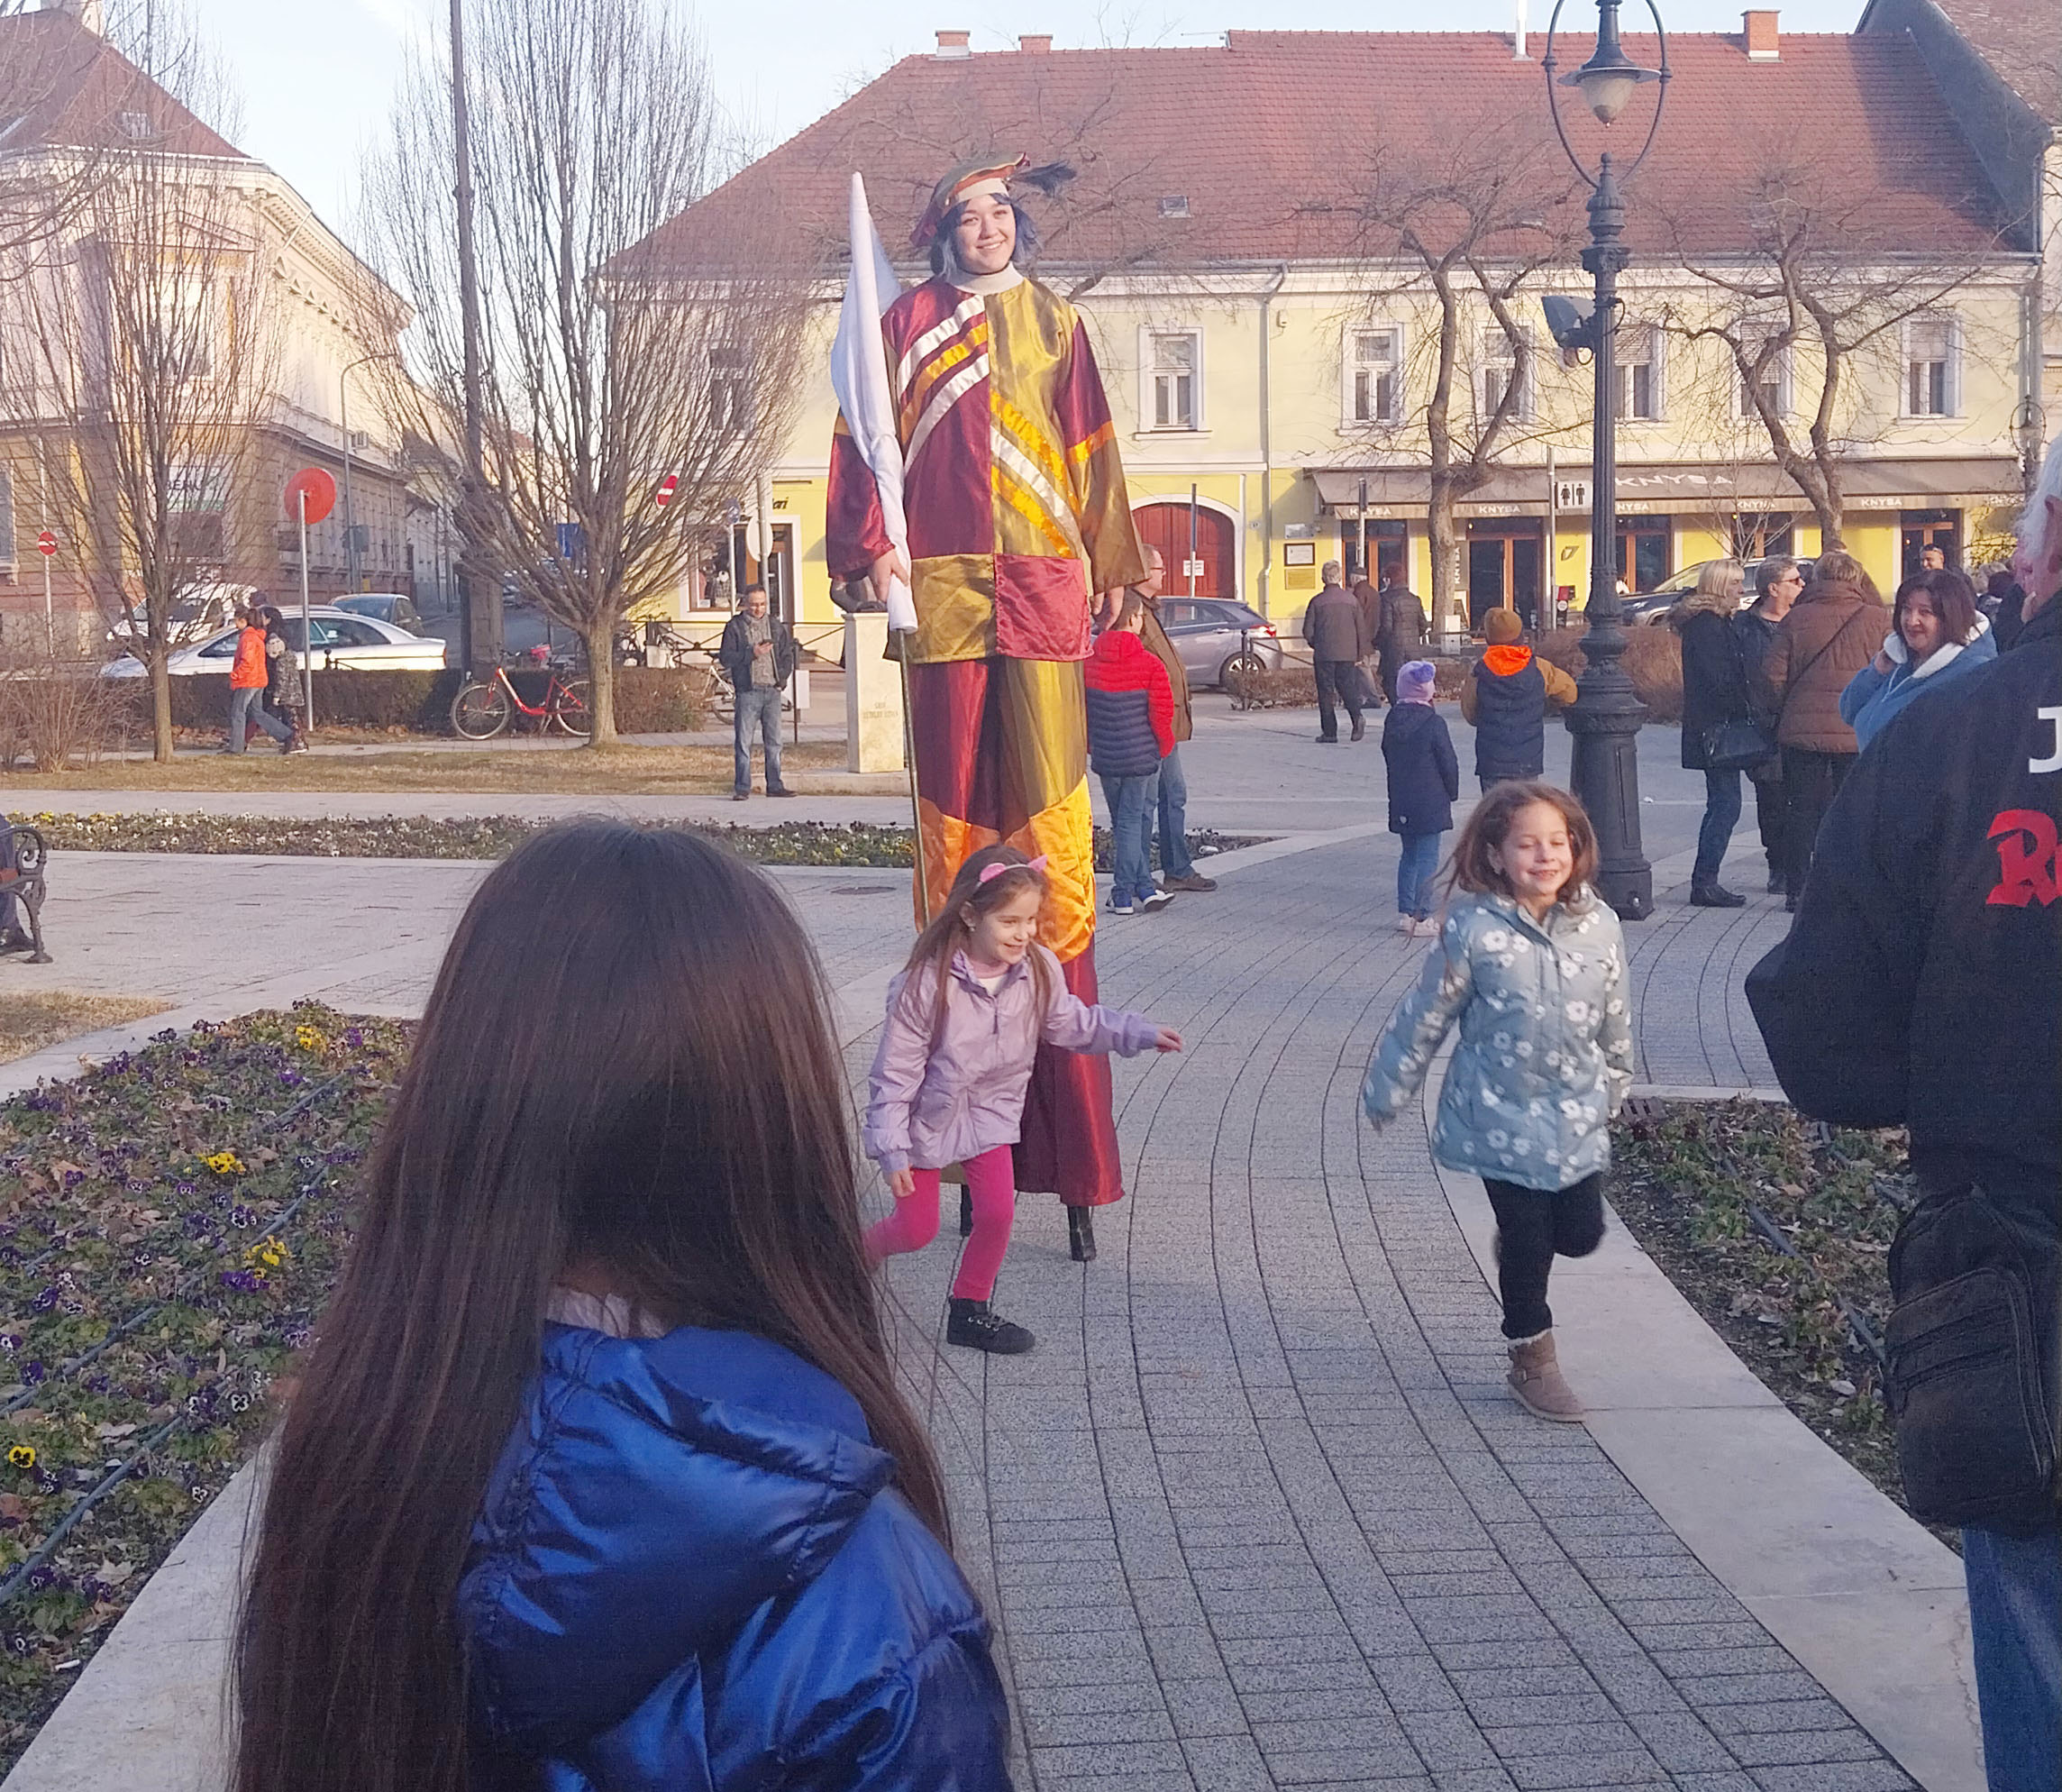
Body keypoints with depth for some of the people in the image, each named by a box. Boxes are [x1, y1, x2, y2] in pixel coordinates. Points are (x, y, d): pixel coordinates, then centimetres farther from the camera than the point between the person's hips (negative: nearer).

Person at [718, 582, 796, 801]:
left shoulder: (776, 626, 14)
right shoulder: (734, 627, 1)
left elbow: (787, 655, 20)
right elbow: (725, 657, -5)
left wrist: (783, 678, 4)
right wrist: (751, 654, -16)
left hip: (772, 691, 4)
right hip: (747, 691, -4)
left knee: (774, 741, 7)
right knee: (743, 741, -4)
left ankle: (775, 785, 13)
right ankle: (742, 787, 0)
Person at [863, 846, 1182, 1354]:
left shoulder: (1039, 970, -14)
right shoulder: (926, 983, -28)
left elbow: (1070, 1023, 6)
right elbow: (895, 1069, -22)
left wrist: (1138, 1033, -2)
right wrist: (891, 1149, -20)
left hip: (990, 1113, 4)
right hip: (927, 1117, -4)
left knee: (998, 1212, -5)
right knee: (916, 1229, 4)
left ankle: (970, 1311, 18)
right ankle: (855, 1257, 36)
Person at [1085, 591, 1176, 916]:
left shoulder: (1089, 662, 0)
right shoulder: (1149, 664, -12)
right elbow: (1162, 712, -12)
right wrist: (1164, 746, 5)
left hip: (1104, 756, 4)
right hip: (1142, 755, -4)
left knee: (1125, 821, 13)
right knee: (1132, 820, 4)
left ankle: (1142, 889, 15)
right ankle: (1124, 895, 5)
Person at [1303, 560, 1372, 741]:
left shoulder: (1317, 601, -5)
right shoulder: (1351, 599, 2)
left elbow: (1308, 631, -2)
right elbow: (1362, 628, 5)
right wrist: (1360, 654, 12)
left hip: (1324, 654, -2)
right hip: (1348, 654, 2)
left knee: (1326, 693, 4)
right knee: (1348, 689, 10)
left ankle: (1329, 732, 3)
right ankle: (1357, 716, -18)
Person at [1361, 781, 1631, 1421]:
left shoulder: (1598, 925, -6)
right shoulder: (1474, 930, -17)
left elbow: (1615, 1020, 9)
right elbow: (1426, 1015, -7)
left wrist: (1613, 1087, 20)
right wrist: (1387, 1091, 1)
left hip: (1578, 1116, 4)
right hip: (1503, 1119, -4)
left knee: (1581, 1233, 7)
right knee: (1529, 1242, 6)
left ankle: (1518, 1246, 41)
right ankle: (1532, 1361, 26)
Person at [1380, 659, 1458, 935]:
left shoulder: (1392, 721, 2)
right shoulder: (1433, 723, -15)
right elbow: (1449, 764, -10)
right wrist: (1452, 793, 5)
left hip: (1402, 804, 6)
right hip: (1431, 803, -6)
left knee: (1409, 854, 18)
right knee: (1427, 858, -2)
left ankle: (1405, 912, 20)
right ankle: (1422, 917, -3)